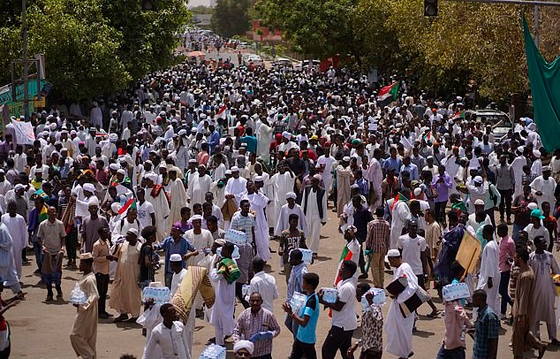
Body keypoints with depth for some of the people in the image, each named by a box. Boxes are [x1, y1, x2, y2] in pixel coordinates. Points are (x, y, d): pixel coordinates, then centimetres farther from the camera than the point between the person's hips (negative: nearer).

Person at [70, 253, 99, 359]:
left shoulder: (90, 279, -22)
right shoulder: (85, 277, 9)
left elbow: (95, 296, -26)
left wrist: (82, 305, -24)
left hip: (86, 311, -10)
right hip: (83, 311, 10)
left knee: (75, 335, -5)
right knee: (88, 337, 15)